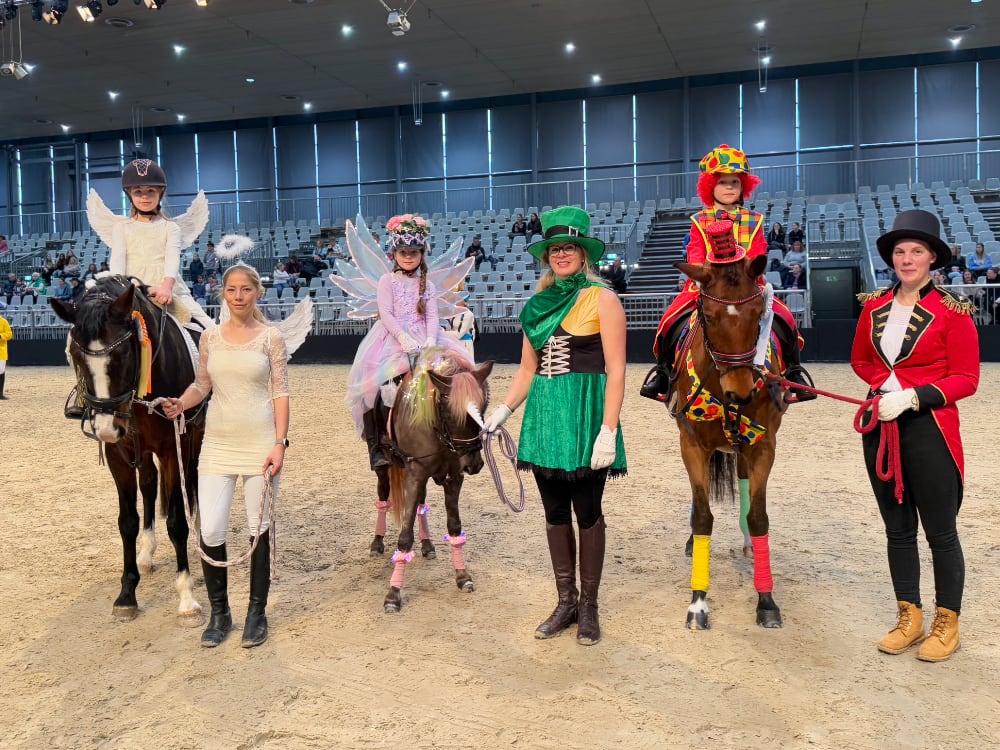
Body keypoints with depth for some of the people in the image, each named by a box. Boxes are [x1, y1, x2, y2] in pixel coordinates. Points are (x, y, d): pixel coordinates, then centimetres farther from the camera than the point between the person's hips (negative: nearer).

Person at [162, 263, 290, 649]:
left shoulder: (271, 337, -2)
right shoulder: (210, 337, 7)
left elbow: (280, 392, -4)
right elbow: (201, 385, 12)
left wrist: (280, 443, -11)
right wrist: (180, 404, -9)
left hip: (260, 442, -2)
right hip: (217, 443, 3)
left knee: (259, 527, 6)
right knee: (210, 531, -1)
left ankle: (257, 612, 21)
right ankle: (219, 612, 19)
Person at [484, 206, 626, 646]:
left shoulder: (602, 300, -4)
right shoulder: (538, 304, 12)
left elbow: (615, 371, -10)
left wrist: (608, 432, -18)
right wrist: (502, 411, 5)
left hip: (585, 416, -5)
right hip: (544, 418, 6)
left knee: (587, 511, 4)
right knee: (555, 512, 11)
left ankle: (588, 606, 19)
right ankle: (566, 602, 25)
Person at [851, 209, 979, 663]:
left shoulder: (952, 310, -9)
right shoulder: (874, 307, 6)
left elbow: (966, 379, -9)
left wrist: (913, 396, -21)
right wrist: (884, 382, -1)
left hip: (930, 428, -5)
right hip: (881, 426, 5)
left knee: (940, 530, 6)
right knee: (897, 528, 14)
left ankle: (947, 624, 22)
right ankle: (909, 617, 28)